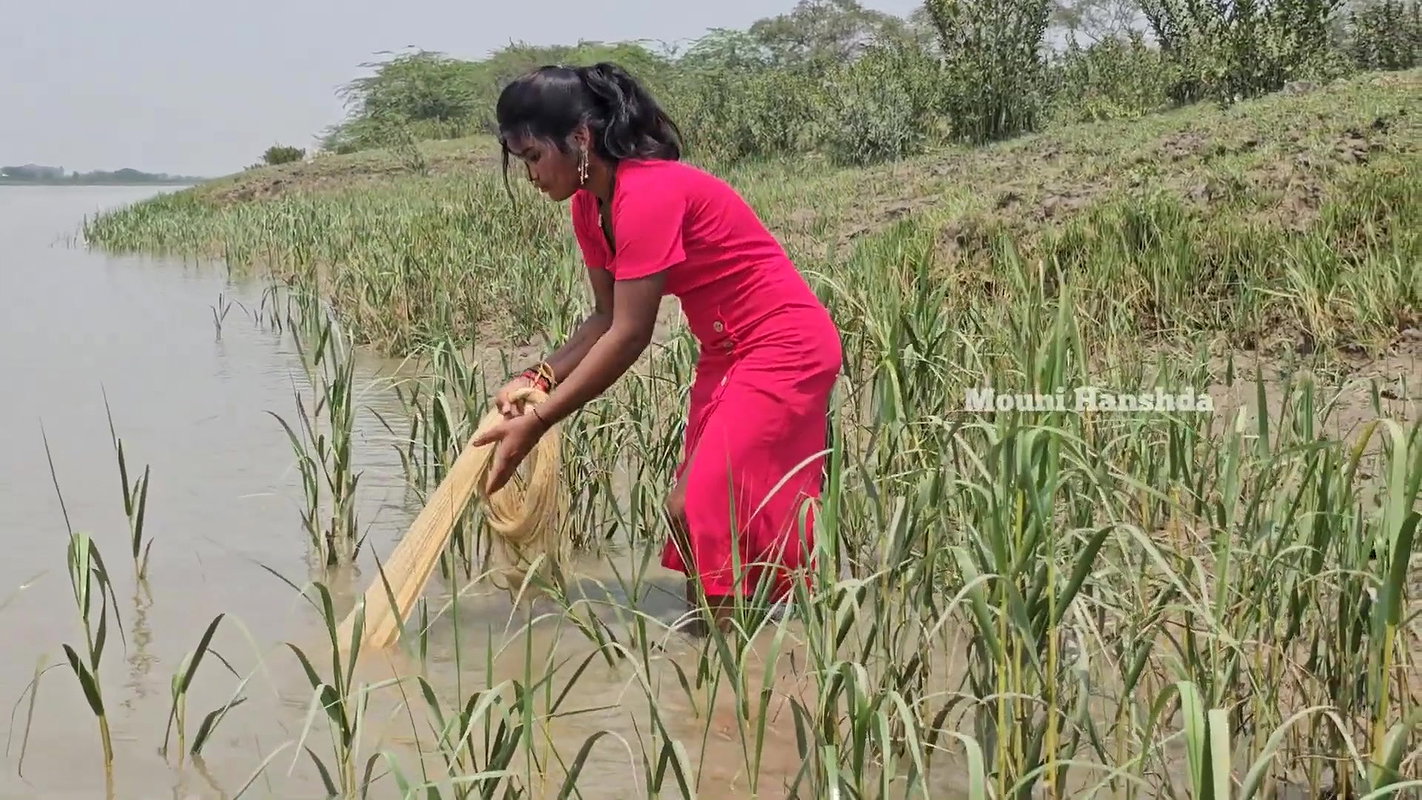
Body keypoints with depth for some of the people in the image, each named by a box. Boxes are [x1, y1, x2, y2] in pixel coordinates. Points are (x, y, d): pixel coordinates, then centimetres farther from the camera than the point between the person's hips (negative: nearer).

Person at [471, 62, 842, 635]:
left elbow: (629, 335, -27)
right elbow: (607, 316, 4)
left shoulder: (648, 195, -26)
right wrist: (538, 378, -12)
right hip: (726, 352, 10)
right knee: (697, 504, 10)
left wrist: (535, 424, -24)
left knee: (698, 507, -13)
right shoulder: (590, 205, 2)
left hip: (784, 348, -10)